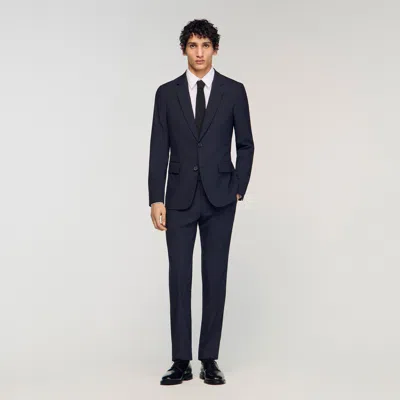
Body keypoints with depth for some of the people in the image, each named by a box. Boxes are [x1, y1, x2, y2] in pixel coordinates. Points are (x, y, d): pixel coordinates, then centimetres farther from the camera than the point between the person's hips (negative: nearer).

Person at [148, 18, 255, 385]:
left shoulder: (234, 91, 2)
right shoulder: (167, 93, 3)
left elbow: (246, 144, 6)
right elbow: (159, 150, 1)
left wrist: (238, 189, -2)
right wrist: (156, 200, -5)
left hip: (219, 198, 0)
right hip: (180, 198, 1)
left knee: (215, 277, 3)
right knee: (179, 278, 1)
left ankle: (210, 359, 11)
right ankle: (181, 361, 8)